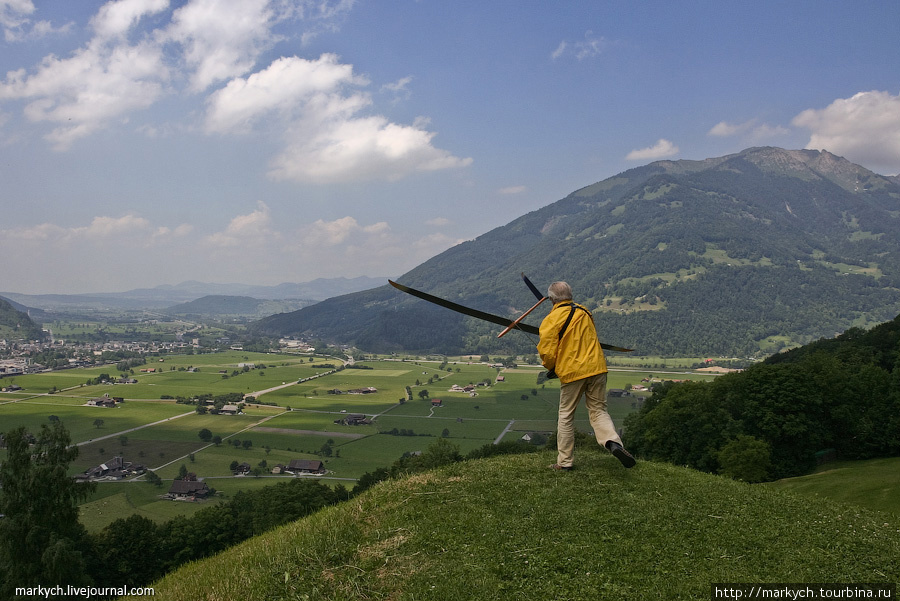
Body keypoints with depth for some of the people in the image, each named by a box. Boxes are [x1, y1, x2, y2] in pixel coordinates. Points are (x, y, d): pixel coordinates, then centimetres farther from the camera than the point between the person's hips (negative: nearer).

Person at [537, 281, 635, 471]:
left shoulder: (552, 319, -8)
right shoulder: (585, 312, 11)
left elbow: (546, 351, -9)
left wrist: (551, 367, 11)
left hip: (571, 371, -4)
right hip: (596, 368, 4)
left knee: (566, 415, 10)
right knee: (598, 410, 10)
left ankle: (564, 461, 15)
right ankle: (613, 441, -18)